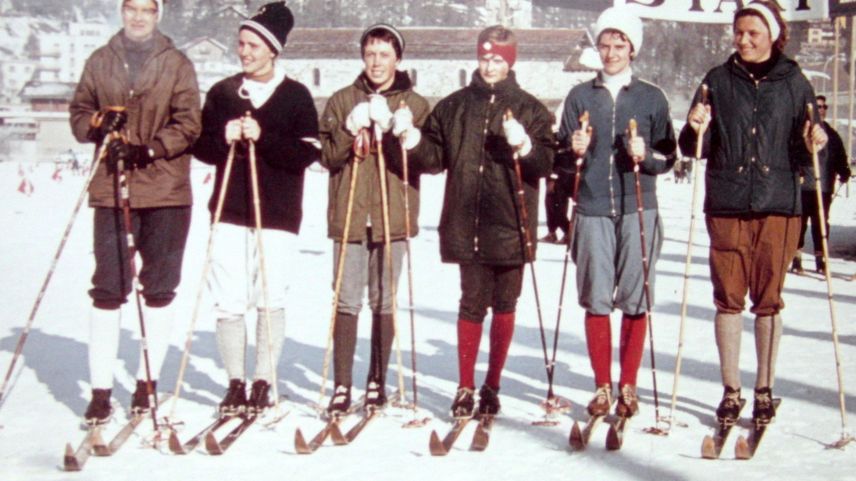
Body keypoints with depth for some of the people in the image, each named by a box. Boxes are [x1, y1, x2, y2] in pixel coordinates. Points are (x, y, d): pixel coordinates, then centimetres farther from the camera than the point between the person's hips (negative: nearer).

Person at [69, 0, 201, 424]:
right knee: (107, 289, -2)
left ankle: (148, 381, 17)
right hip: (111, 188, 1)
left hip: (166, 189, -1)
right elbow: (78, 113, 13)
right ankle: (100, 389, 2)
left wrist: (151, 149, -17)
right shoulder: (100, 62, 11)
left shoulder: (177, 64, 4)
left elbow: (188, 123, -2)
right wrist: (98, 122, -8)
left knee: (159, 289, 5)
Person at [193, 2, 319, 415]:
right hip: (230, 211, 2)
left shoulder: (296, 95, 3)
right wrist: (224, 139, -10)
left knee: (271, 301, 1)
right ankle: (235, 384, 13)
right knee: (229, 303, -1)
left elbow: (307, 153, -5)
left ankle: (263, 383, 13)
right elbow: (200, 145, 10)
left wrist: (263, 138, -17)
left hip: (278, 214, -2)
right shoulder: (222, 92, 10)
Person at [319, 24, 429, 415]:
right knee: (347, 302, -3)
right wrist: (350, 131, -12)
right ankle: (342, 385, 2)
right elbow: (327, 156, 4)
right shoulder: (342, 101, 10)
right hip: (348, 215, 0)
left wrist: (400, 134, -16)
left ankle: (377, 382, 15)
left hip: (393, 217, 0)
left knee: (383, 301, 5)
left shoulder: (415, 105, 8)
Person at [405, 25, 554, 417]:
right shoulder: (453, 107, 11)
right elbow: (435, 158, 13)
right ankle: (465, 388, 11)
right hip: (466, 225, 0)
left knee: (504, 307, 7)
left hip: (510, 226, 0)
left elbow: (547, 163, -4)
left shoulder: (529, 109, 5)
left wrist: (525, 146, -22)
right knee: (472, 305, 1)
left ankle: (492, 386, 20)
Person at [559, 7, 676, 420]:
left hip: (638, 212, -1)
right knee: (596, 301, 1)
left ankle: (628, 387, 11)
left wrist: (646, 156, -13)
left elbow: (669, 157, 7)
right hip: (592, 211, 1)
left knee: (636, 301, -1)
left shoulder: (651, 98, 9)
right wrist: (574, 152, -8)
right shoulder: (580, 97, 12)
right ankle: (602, 386, 12)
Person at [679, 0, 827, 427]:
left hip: (778, 205, -1)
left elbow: (803, 153, 7)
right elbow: (698, 148, 7)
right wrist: (695, 130, -14)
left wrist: (812, 145, -14)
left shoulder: (794, 82, 6)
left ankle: (764, 391, 17)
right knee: (728, 298, 3)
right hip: (727, 205, 1)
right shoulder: (718, 80, 7)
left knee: (768, 299, 5)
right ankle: (731, 391, 13)